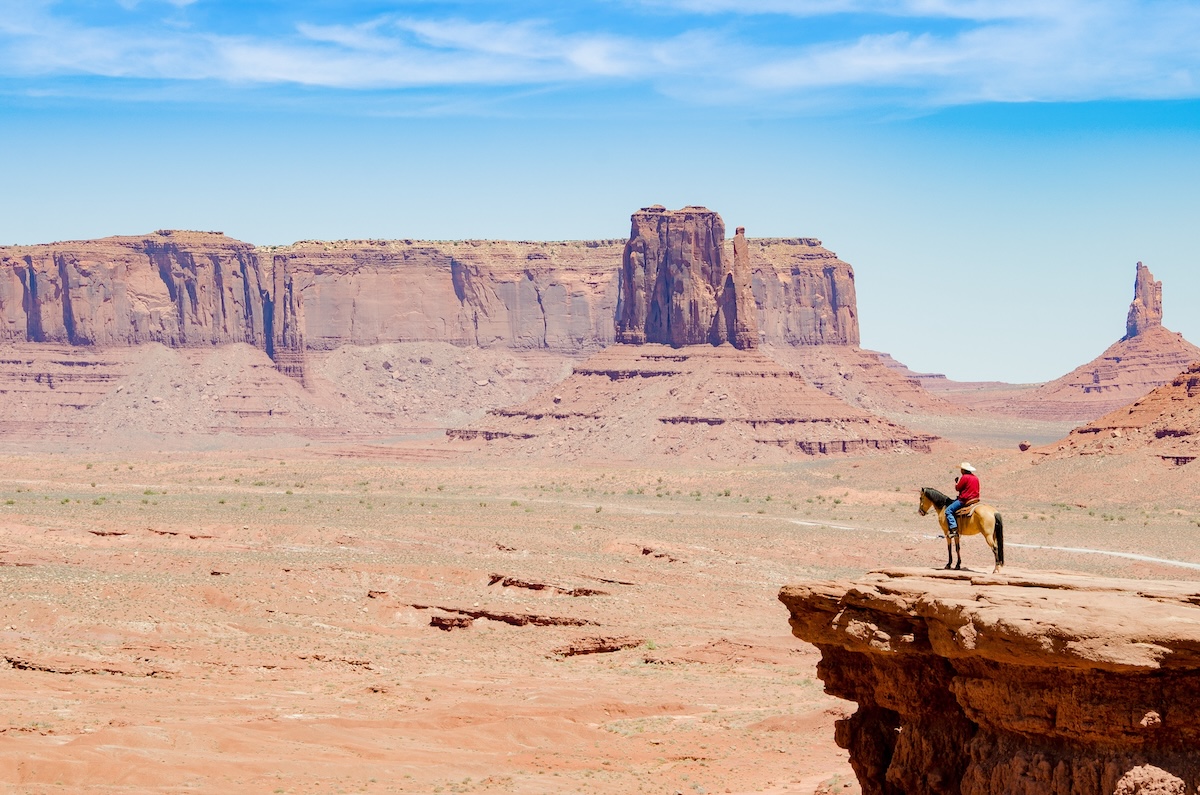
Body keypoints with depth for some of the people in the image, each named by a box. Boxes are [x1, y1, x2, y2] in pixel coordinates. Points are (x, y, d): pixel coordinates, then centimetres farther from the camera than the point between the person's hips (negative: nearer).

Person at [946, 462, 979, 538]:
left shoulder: (964, 477, -14)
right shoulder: (976, 477, 12)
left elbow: (957, 488, -9)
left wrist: (956, 482, 10)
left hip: (965, 500, -10)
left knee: (948, 510, -9)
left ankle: (953, 529, -22)